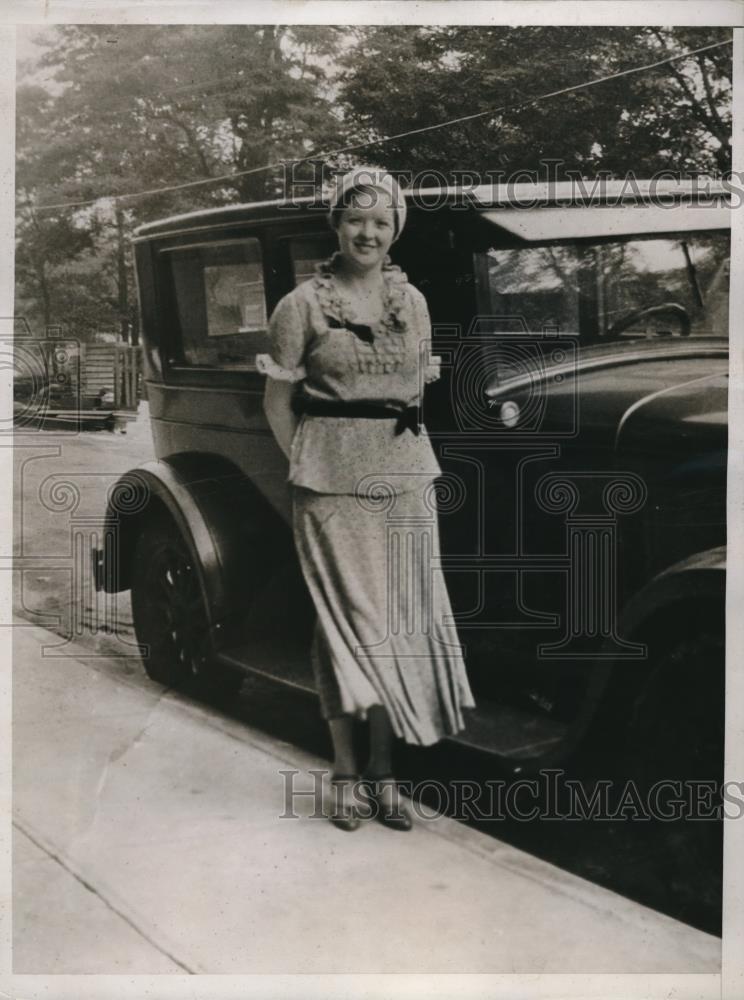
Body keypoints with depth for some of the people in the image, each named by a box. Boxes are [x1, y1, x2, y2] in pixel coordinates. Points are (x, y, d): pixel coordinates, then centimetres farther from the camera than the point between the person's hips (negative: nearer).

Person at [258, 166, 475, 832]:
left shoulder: (412, 301, 10)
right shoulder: (302, 305, -1)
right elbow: (277, 403, 2)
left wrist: (401, 451, 11)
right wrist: (307, 467, -3)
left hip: (406, 477, 4)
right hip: (333, 481, -4)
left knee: (399, 618, 5)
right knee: (347, 619, -1)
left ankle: (383, 768, 16)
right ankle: (347, 773, 10)